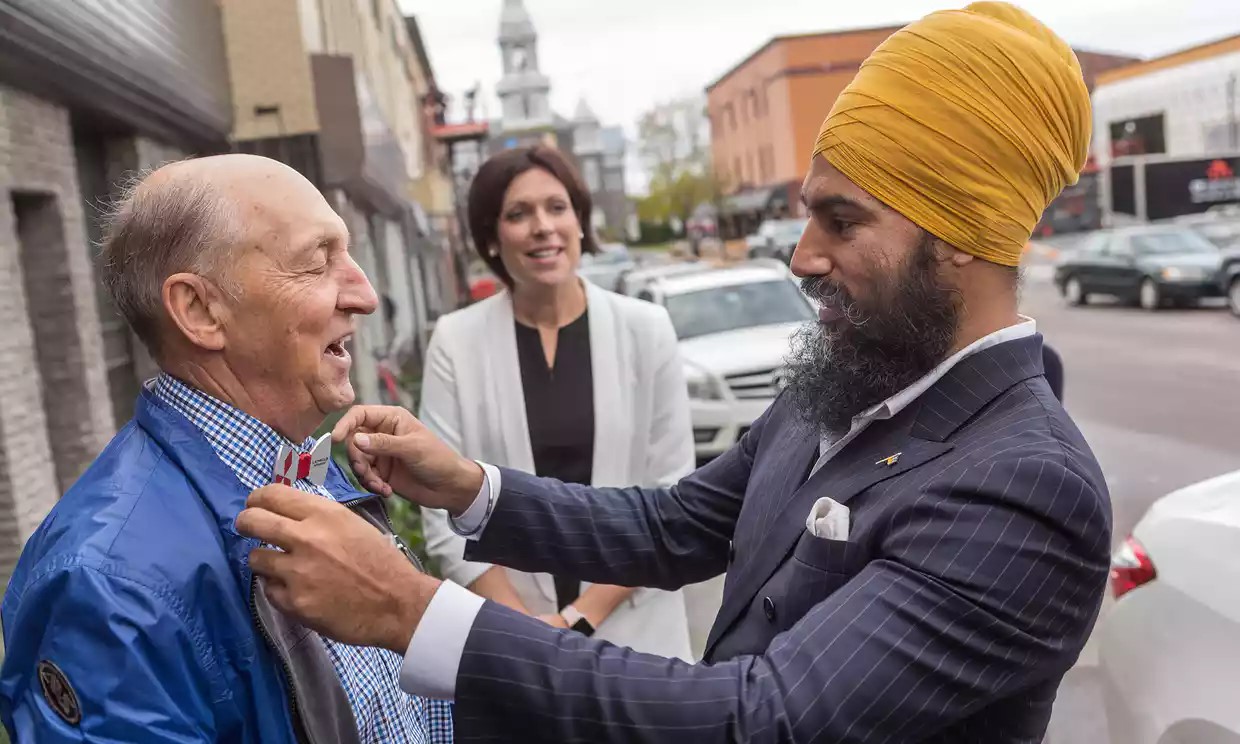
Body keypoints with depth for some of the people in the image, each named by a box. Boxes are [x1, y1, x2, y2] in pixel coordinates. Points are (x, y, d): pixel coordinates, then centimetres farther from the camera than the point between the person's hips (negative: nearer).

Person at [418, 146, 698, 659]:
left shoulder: (645, 328, -3)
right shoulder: (456, 342, -4)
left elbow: (672, 496, -4)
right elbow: (445, 512, -6)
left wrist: (580, 618, -10)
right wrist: (533, 633, -12)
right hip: (506, 635, 0)